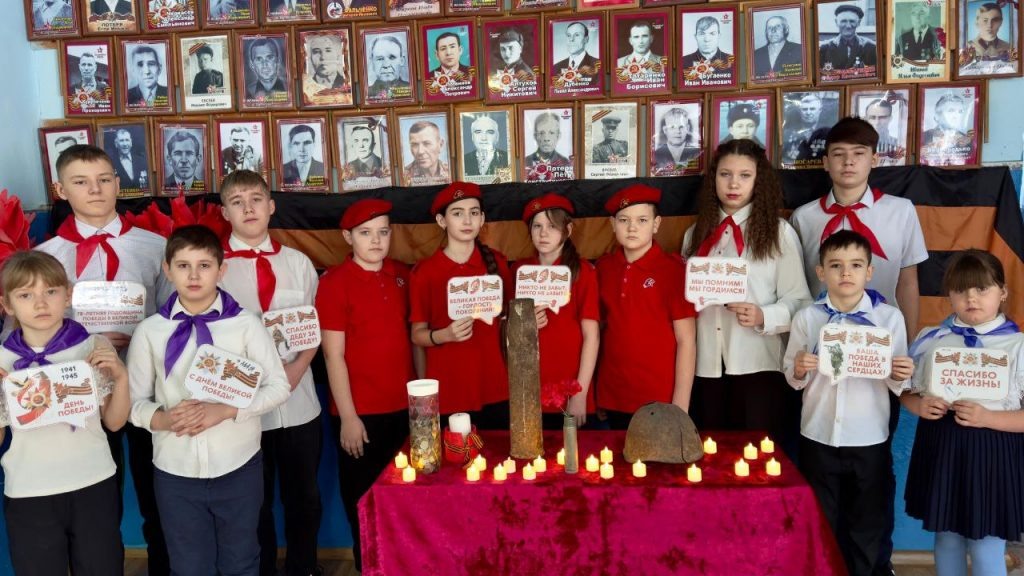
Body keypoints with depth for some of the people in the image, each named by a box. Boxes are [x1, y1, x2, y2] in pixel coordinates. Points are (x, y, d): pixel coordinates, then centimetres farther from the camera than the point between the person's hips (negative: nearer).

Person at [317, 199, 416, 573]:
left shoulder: (402, 276, 6)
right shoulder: (334, 282, -9)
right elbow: (333, 355, -11)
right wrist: (348, 416, -13)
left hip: (404, 407, 4)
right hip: (361, 413, -4)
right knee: (364, 503, 11)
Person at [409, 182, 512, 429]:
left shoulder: (496, 262, 3)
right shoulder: (424, 272, -5)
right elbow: (417, 335, -1)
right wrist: (444, 335, -20)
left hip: (494, 389, 3)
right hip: (446, 393, -2)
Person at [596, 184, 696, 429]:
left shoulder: (674, 269, -9)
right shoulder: (603, 268, 2)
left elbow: (686, 341, -8)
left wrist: (680, 406, -11)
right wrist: (596, 394, 7)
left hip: (660, 400, -3)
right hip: (613, 398, 4)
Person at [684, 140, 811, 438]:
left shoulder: (779, 232, 1)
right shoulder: (696, 234, 15)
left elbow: (798, 302, -2)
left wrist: (763, 318, -19)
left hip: (758, 366, -4)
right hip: (706, 366, 4)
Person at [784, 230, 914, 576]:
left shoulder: (890, 317, -3)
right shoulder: (807, 318, -1)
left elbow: (896, 385, 0)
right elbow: (792, 379, 4)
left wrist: (900, 376, -21)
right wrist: (799, 370, -18)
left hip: (870, 439, 0)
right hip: (818, 437, 1)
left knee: (867, 524, 14)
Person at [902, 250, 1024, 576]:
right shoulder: (931, 339, 2)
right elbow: (906, 391, 10)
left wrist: (987, 418, -22)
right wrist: (919, 406, -10)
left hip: (991, 451, -3)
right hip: (940, 446, 3)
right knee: (946, 538, 18)